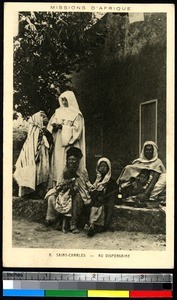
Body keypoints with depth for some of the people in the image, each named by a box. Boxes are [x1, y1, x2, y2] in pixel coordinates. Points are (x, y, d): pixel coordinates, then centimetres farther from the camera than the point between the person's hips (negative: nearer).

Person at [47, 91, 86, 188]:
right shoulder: (58, 112, 14)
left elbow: (76, 130, -9)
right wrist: (54, 126, -9)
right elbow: (50, 125, 13)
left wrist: (63, 127, -15)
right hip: (58, 145, 5)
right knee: (57, 165, -1)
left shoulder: (76, 115, -1)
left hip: (70, 146, -5)